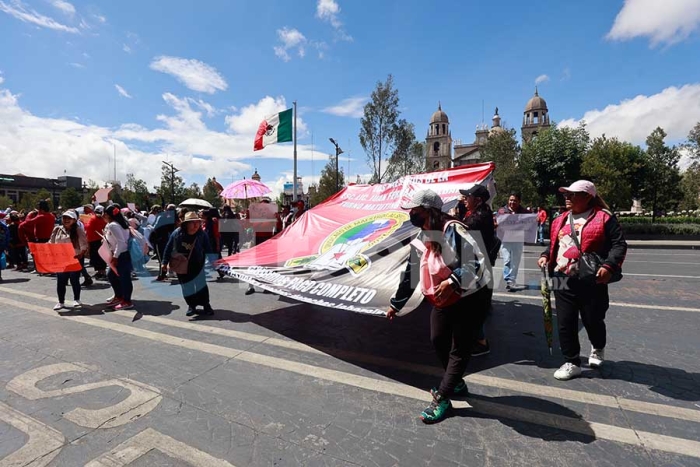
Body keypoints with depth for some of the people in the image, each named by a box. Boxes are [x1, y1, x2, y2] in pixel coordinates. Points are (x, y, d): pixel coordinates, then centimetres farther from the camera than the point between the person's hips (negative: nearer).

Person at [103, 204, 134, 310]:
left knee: (123, 278, -2)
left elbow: (120, 242, -25)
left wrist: (115, 256, -22)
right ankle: (119, 296, 33)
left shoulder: (113, 225, -16)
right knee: (111, 275, 20)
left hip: (122, 255, -10)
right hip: (120, 255, 10)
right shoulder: (114, 224, 14)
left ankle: (127, 302, 8)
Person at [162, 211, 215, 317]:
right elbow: (168, 248, -5)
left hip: (197, 264, -1)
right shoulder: (177, 233, -16)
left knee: (201, 284, -1)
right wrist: (165, 262, 0)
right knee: (186, 286, 9)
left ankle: (206, 305, 11)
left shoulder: (201, 234, -16)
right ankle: (191, 305, 25)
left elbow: (207, 249, -8)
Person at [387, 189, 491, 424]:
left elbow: (478, 262, -30)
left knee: (459, 350, 2)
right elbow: (410, 274, 9)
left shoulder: (452, 230, -25)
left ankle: (441, 400, 13)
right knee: (438, 341, 14)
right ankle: (456, 383, 38)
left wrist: (452, 281, -43)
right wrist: (396, 304, 14)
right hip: (444, 300, 8)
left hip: (470, 299, -8)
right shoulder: (420, 240, 1)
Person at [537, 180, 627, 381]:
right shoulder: (560, 220, 12)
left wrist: (609, 266, -23)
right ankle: (572, 363, 19)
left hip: (591, 281, -5)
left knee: (593, 321, 11)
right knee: (565, 324, 5)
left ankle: (598, 347, 45)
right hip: (563, 281, 5)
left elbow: (619, 244, -9)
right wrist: (545, 256, 5)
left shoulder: (604, 218, -5)